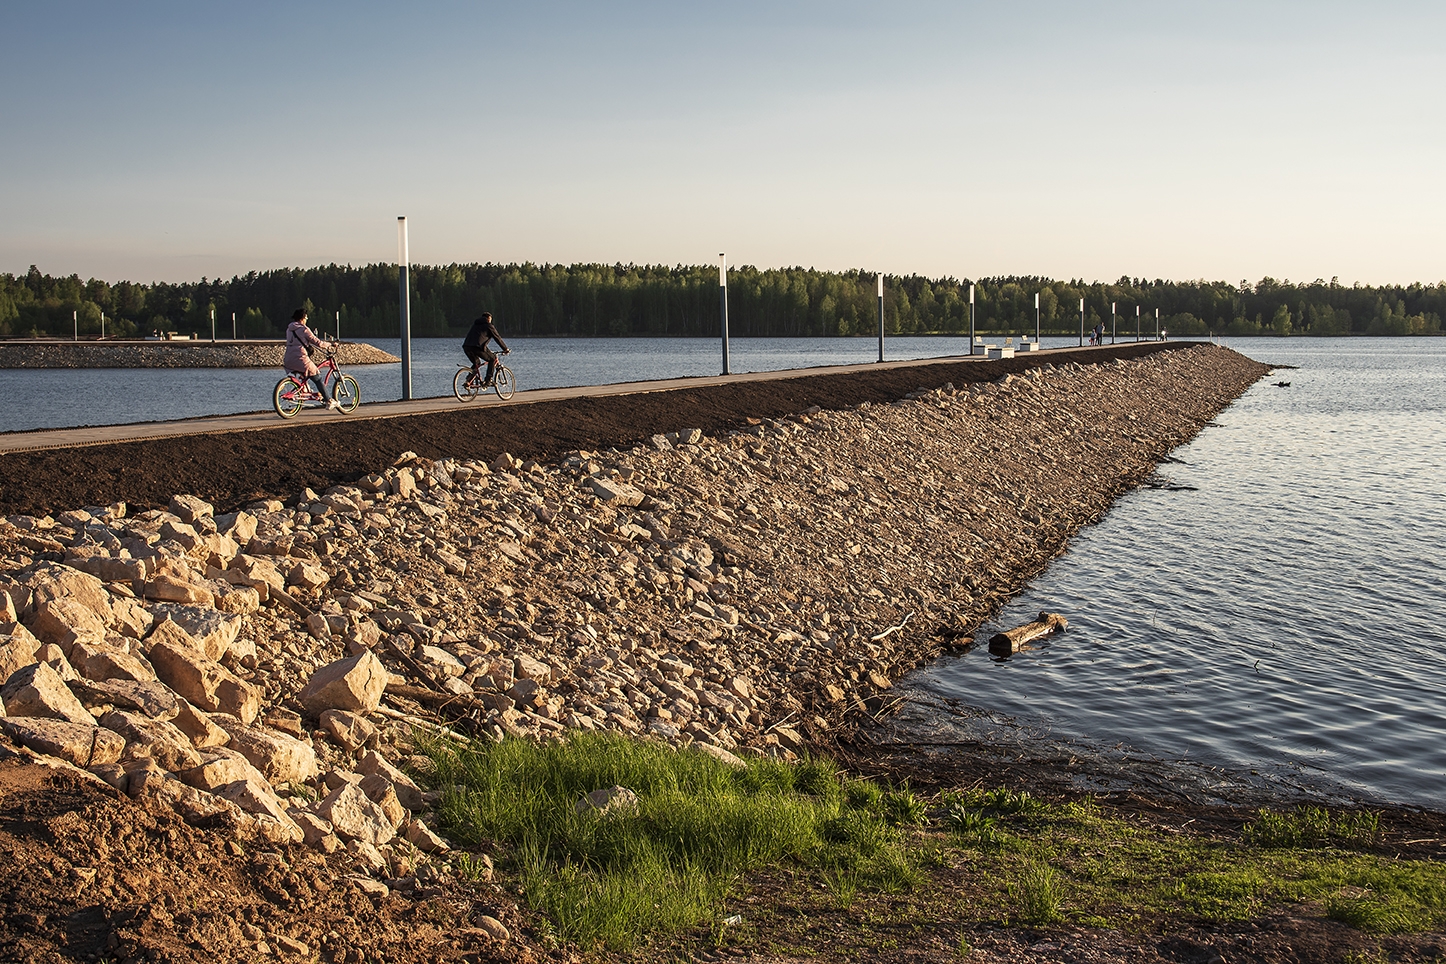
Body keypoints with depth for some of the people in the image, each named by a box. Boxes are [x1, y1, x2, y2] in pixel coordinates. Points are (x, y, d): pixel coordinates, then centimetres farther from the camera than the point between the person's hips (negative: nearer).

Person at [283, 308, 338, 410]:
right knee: (318, 378, 3)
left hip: (288, 361, 7)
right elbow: (316, 342, -6)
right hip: (300, 359, -7)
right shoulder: (303, 329, -8)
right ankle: (329, 401, 3)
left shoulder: (289, 329, 15)